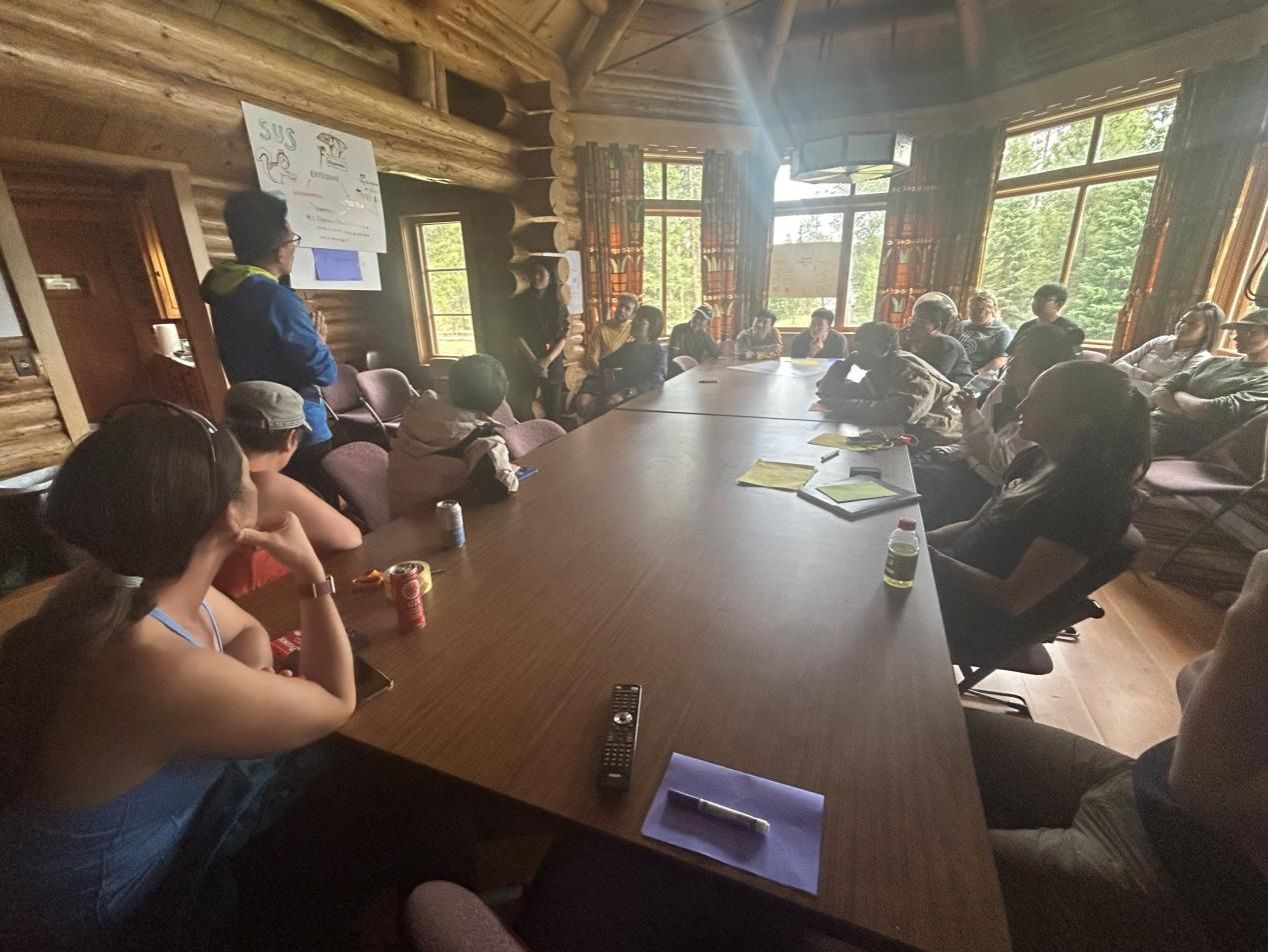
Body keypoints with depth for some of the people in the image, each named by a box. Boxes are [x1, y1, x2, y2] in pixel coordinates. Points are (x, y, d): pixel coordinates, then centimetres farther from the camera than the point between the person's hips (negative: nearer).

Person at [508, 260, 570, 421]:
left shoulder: (558, 303, 6)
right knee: (521, 412, -4)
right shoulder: (519, 301, 1)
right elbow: (516, 335, -5)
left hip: (553, 364, 2)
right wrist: (534, 361, -14)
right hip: (526, 363, -1)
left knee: (553, 412, 4)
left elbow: (563, 336, 1)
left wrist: (547, 360, -12)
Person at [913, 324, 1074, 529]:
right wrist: (957, 450, -3)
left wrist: (972, 414, -27)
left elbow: (1003, 463, -22)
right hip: (969, 460, 8)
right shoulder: (1003, 389, 6)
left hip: (987, 481, -7)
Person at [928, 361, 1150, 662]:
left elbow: (1011, 599, -22)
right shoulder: (1035, 459, 5)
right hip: (957, 579, 8)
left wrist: (929, 556, -22)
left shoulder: (1091, 499, -22)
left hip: (976, 622, -8)